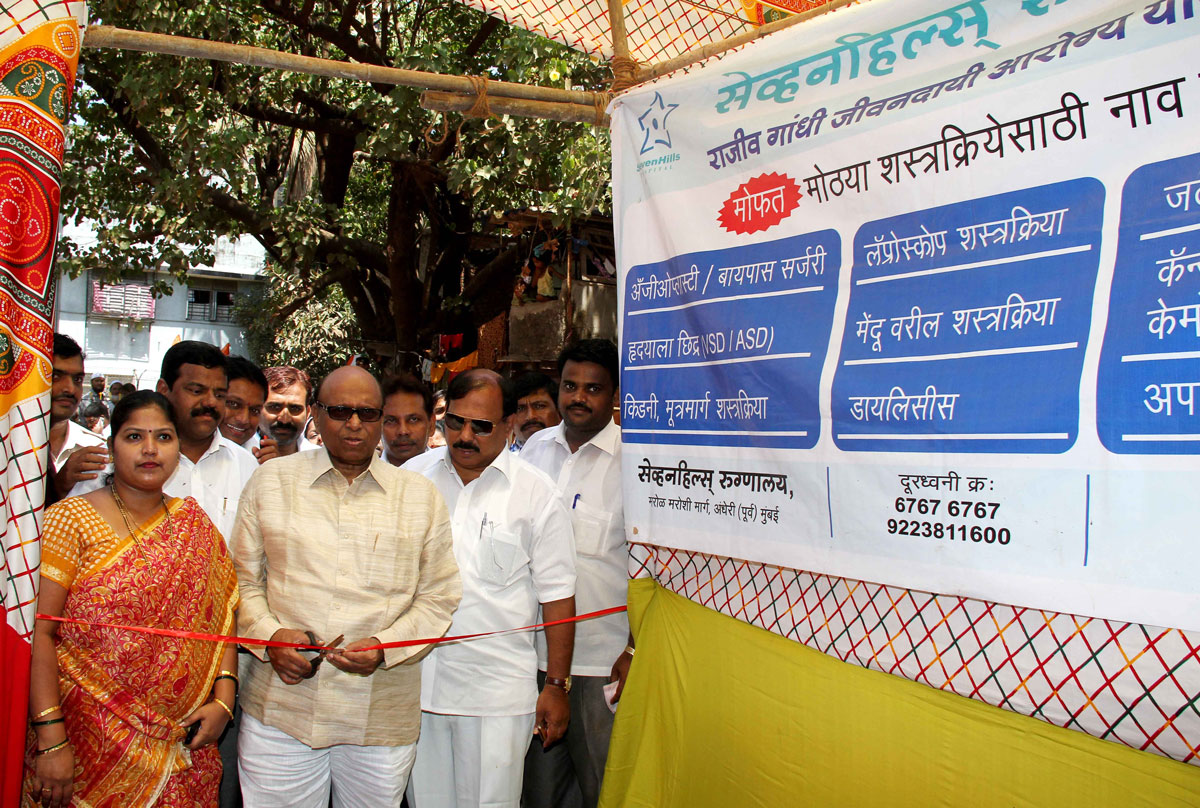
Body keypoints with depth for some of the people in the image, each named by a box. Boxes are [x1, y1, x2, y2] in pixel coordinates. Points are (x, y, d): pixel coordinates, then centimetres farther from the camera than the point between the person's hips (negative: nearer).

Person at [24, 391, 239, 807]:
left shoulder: (194, 524, 6)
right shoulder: (71, 519, -5)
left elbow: (222, 614, 5)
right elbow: (39, 632, -10)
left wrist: (223, 698, -7)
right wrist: (51, 737, -16)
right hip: (89, 739, -3)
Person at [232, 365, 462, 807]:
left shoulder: (420, 496, 6)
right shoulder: (271, 481, 7)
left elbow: (439, 597, 4)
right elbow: (243, 578, 9)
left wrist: (385, 646, -11)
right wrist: (269, 635, -8)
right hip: (281, 709, 0)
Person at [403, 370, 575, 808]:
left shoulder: (536, 493, -4)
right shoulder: (410, 477, 5)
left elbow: (557, 596, -2)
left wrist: (557, 686, -3)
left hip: (496, 694, -3)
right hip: (415, 683, 3)